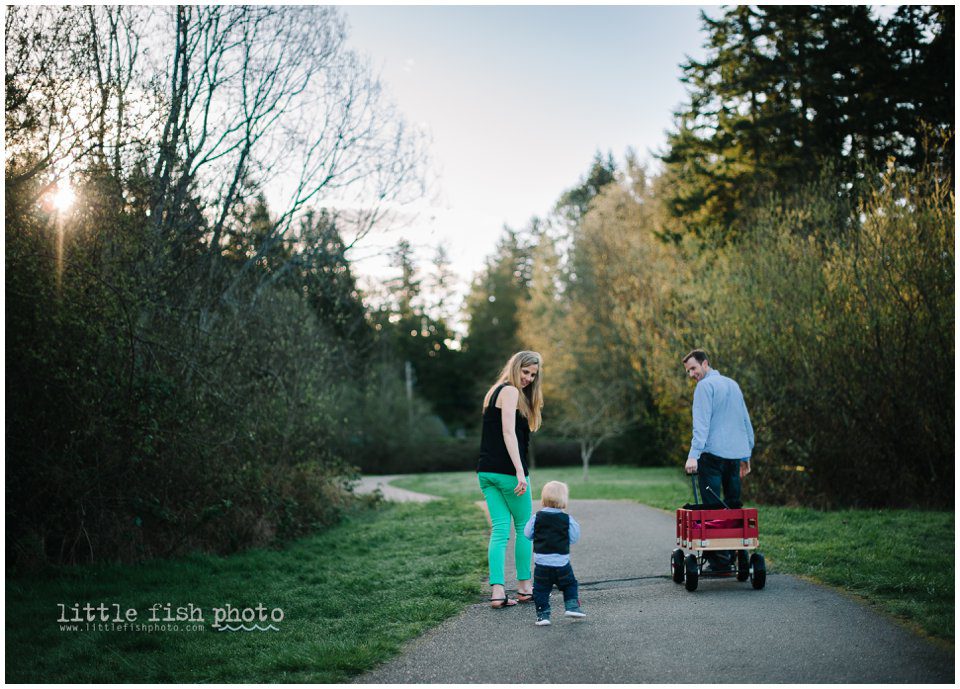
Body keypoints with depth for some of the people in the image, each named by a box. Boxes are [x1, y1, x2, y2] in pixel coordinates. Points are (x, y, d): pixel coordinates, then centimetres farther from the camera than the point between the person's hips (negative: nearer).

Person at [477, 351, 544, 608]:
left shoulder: (494, 392, 19)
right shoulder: (511, 391, -9)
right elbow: (508, 432, -18)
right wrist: (520, 472, -22)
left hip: (487, 471, 8)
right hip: (508, 471, -8)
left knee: (499, 529, 3)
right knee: (524, 527, 8)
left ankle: (497, 591, -5)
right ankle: (524, 587, 17)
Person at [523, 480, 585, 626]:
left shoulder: (537, 517, -4)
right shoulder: (567, 519, -5)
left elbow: (528, 534, 4)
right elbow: (573, 538, 1)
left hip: (541, 562, 0)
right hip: (562, 563, 0)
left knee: (541, 589, 8)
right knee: (569, 584, 20)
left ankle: (543, 614, 4)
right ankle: (572, 606, 10)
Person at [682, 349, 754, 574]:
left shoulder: (705, 386, -5)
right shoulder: (733, 384, 19)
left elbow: (701, 424, -15)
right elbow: (746, 422, 21)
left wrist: (693, 454, -20)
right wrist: (746, 456, 25)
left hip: (713, 454, -8)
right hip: (736, 454, 8)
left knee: (712, 508, -5)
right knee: (733, 506, 13)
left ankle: (719, 561, -6)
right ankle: (736, 554, 16)